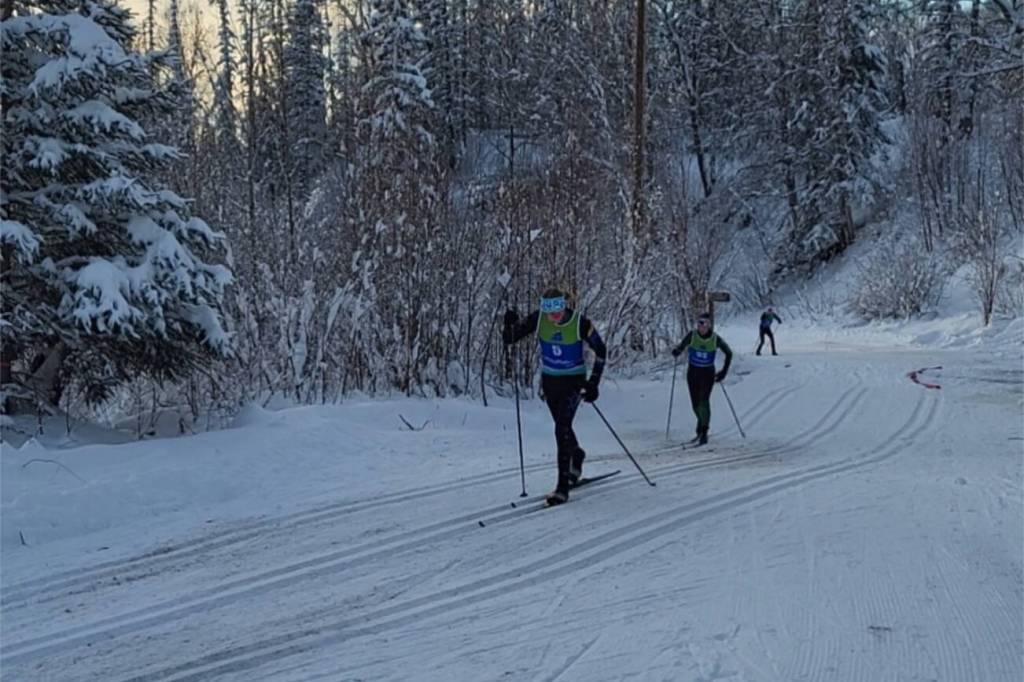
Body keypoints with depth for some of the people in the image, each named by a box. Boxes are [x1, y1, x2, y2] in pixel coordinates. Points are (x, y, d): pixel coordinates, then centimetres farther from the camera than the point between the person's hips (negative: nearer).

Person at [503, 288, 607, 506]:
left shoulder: (580, 323, -20)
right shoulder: (538, 319, -13)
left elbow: (600, 351, -9)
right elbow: (509, 339, -10)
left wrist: (593, 383, -13)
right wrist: (511, 324, -32)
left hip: (573, 380, -4)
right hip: (549, 380, 4)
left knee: (562, 429, -17)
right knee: (563, 427, 18)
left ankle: (563, 486, -14)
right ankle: (577, 455, 51)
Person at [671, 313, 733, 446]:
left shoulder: (715, 339, -11)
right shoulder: (692, 335, -9)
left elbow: (729, 353, 2)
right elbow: (681, 347, -6)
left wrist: (724, 372, -2)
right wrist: (676, 351, -31)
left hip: (708, 374, -2)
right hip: (693, 372, 2)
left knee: (703, 401, -18)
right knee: (695, 404, 7)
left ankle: (704, 433, -16)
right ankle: (701, 427, 33)